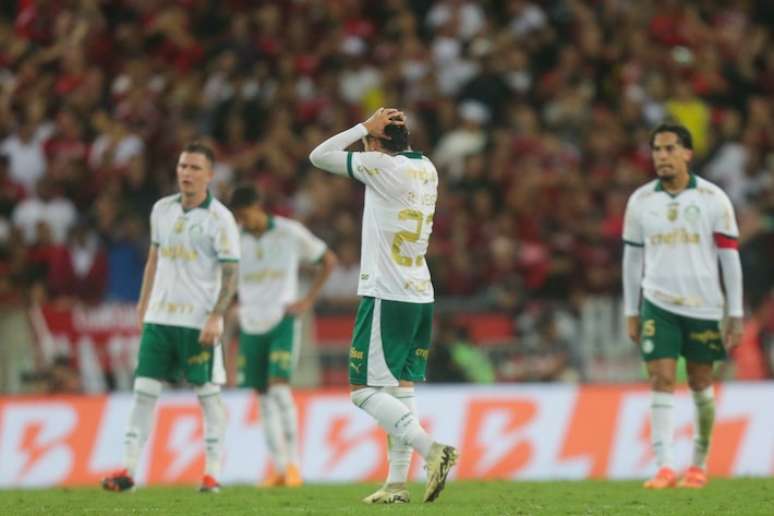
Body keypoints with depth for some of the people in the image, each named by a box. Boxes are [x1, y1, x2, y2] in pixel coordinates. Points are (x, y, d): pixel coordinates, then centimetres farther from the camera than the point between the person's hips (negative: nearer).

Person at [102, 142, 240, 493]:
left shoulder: (219, 218, -6)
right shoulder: (162, 210, 10)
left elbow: (231, 273, -8)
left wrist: (215, 317, -16)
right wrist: (143, 304, 16)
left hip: (199, 322, -5)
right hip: (159, 317, 5)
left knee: (208, 395, 0)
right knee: (144, 390, -1)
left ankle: (211, 473, 4)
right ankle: (128, 470, -1)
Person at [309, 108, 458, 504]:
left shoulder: (382, 166, -12)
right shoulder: (427, 170, 10)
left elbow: (319, 156, -3)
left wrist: (365, 127, -1)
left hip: (386, 296, -8)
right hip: (421, 295, 8)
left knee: (364, 390, -5)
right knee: (401, 387, 11)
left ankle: (431, 450, -20)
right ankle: (397, 482, 9)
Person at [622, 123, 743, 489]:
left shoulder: (712, 199, -4)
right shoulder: (640, 200, 3)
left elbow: (730, 257, -2)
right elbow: (632, 257, 11)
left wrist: (736, 315, -5)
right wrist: (631, 313, 10)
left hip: (703, 306, -1)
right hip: (658, 304, 1)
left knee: (701, 384, 8)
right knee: (661, 380, -11)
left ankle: (699, 465, 23)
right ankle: (664, 468, -16)